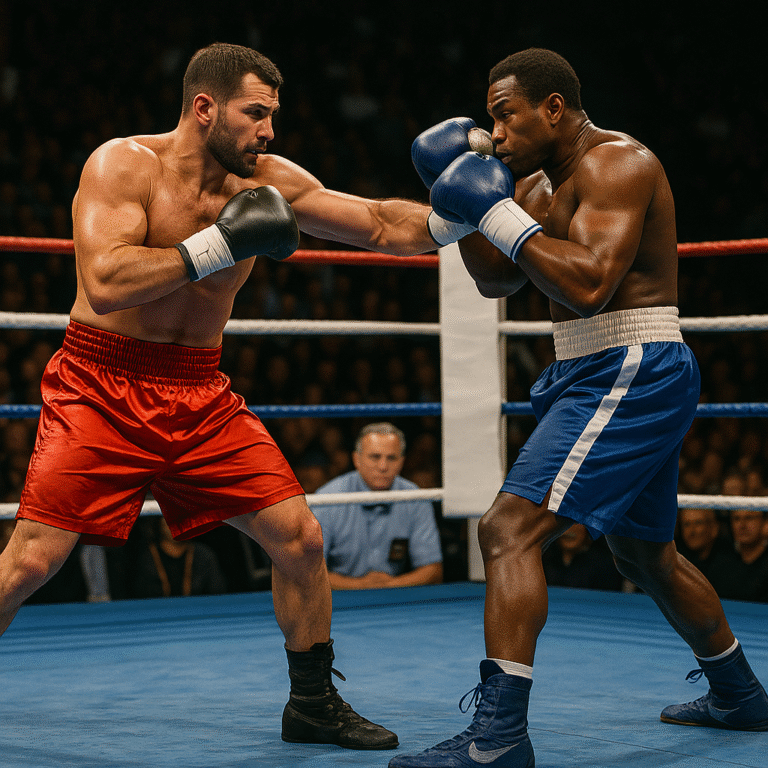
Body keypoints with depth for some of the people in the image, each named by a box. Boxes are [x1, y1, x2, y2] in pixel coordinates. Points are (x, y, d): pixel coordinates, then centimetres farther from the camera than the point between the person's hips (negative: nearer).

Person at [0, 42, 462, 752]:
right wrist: (220, 244, -26)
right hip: (102, 388, -5)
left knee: (300, 536, -1)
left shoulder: (267, 181, 3)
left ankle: (313, 704, 17)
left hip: (200, 396, 5)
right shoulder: (122, 164, -12)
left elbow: (383, 226, 5)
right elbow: (104, 285, -26)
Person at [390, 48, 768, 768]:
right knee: (646, 553, 25)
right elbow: (497, 281, 18)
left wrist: (499, 213, -22)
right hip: (596, 377, 11)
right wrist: (461, 204, 5)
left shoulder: (615, 163, -14)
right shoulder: (541, 180, 15)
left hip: (631, 374, -11)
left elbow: (588, 284, -28)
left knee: (509, 528, -20)